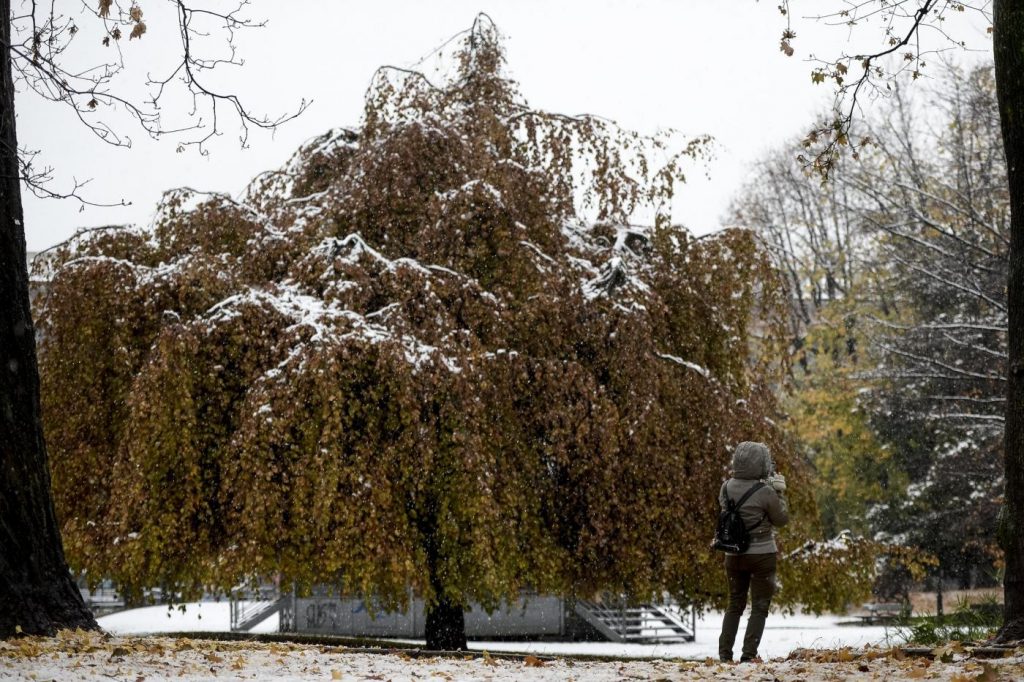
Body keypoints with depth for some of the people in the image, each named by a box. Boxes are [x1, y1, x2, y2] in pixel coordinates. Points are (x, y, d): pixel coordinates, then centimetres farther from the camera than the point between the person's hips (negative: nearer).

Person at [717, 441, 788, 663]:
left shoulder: (727, 488, -3)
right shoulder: (765, 492, -17)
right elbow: (782, 519, -6)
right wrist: (779, 493, 3)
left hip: (734, 555, 5)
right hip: (762, 555, -5)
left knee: (735, 604, 16)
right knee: (759, 607, 4)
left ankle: (725, 653, 13)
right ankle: (748, 654, -3)